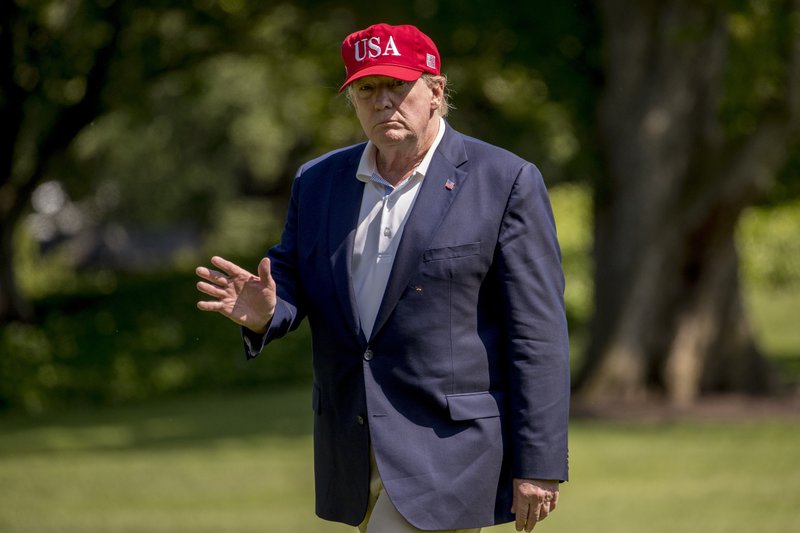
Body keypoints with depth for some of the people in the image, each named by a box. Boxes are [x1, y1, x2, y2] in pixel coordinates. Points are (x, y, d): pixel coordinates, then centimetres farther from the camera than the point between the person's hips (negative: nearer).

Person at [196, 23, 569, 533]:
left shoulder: (504, 182, -6)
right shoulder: (318, 181, 10)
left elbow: (537, 335, -9)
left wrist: (539, 466, -13)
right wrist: (264, 313, -13)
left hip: (447, 449, -6)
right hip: (353, 458, 6)